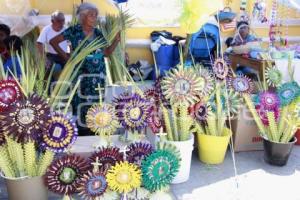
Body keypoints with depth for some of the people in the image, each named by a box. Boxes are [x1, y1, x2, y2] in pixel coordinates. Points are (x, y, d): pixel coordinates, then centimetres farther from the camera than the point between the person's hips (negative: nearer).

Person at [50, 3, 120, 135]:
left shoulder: (98, 33, 8)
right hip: (81, 75, -4)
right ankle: (82, 133, 14)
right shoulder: (74, 31, -4)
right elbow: (53, 42, -2)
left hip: (98, 75, 4)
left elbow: (106, 53, 10)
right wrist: (66, 57, -5)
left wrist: (116, 40, -2)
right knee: (82, 104, 0)